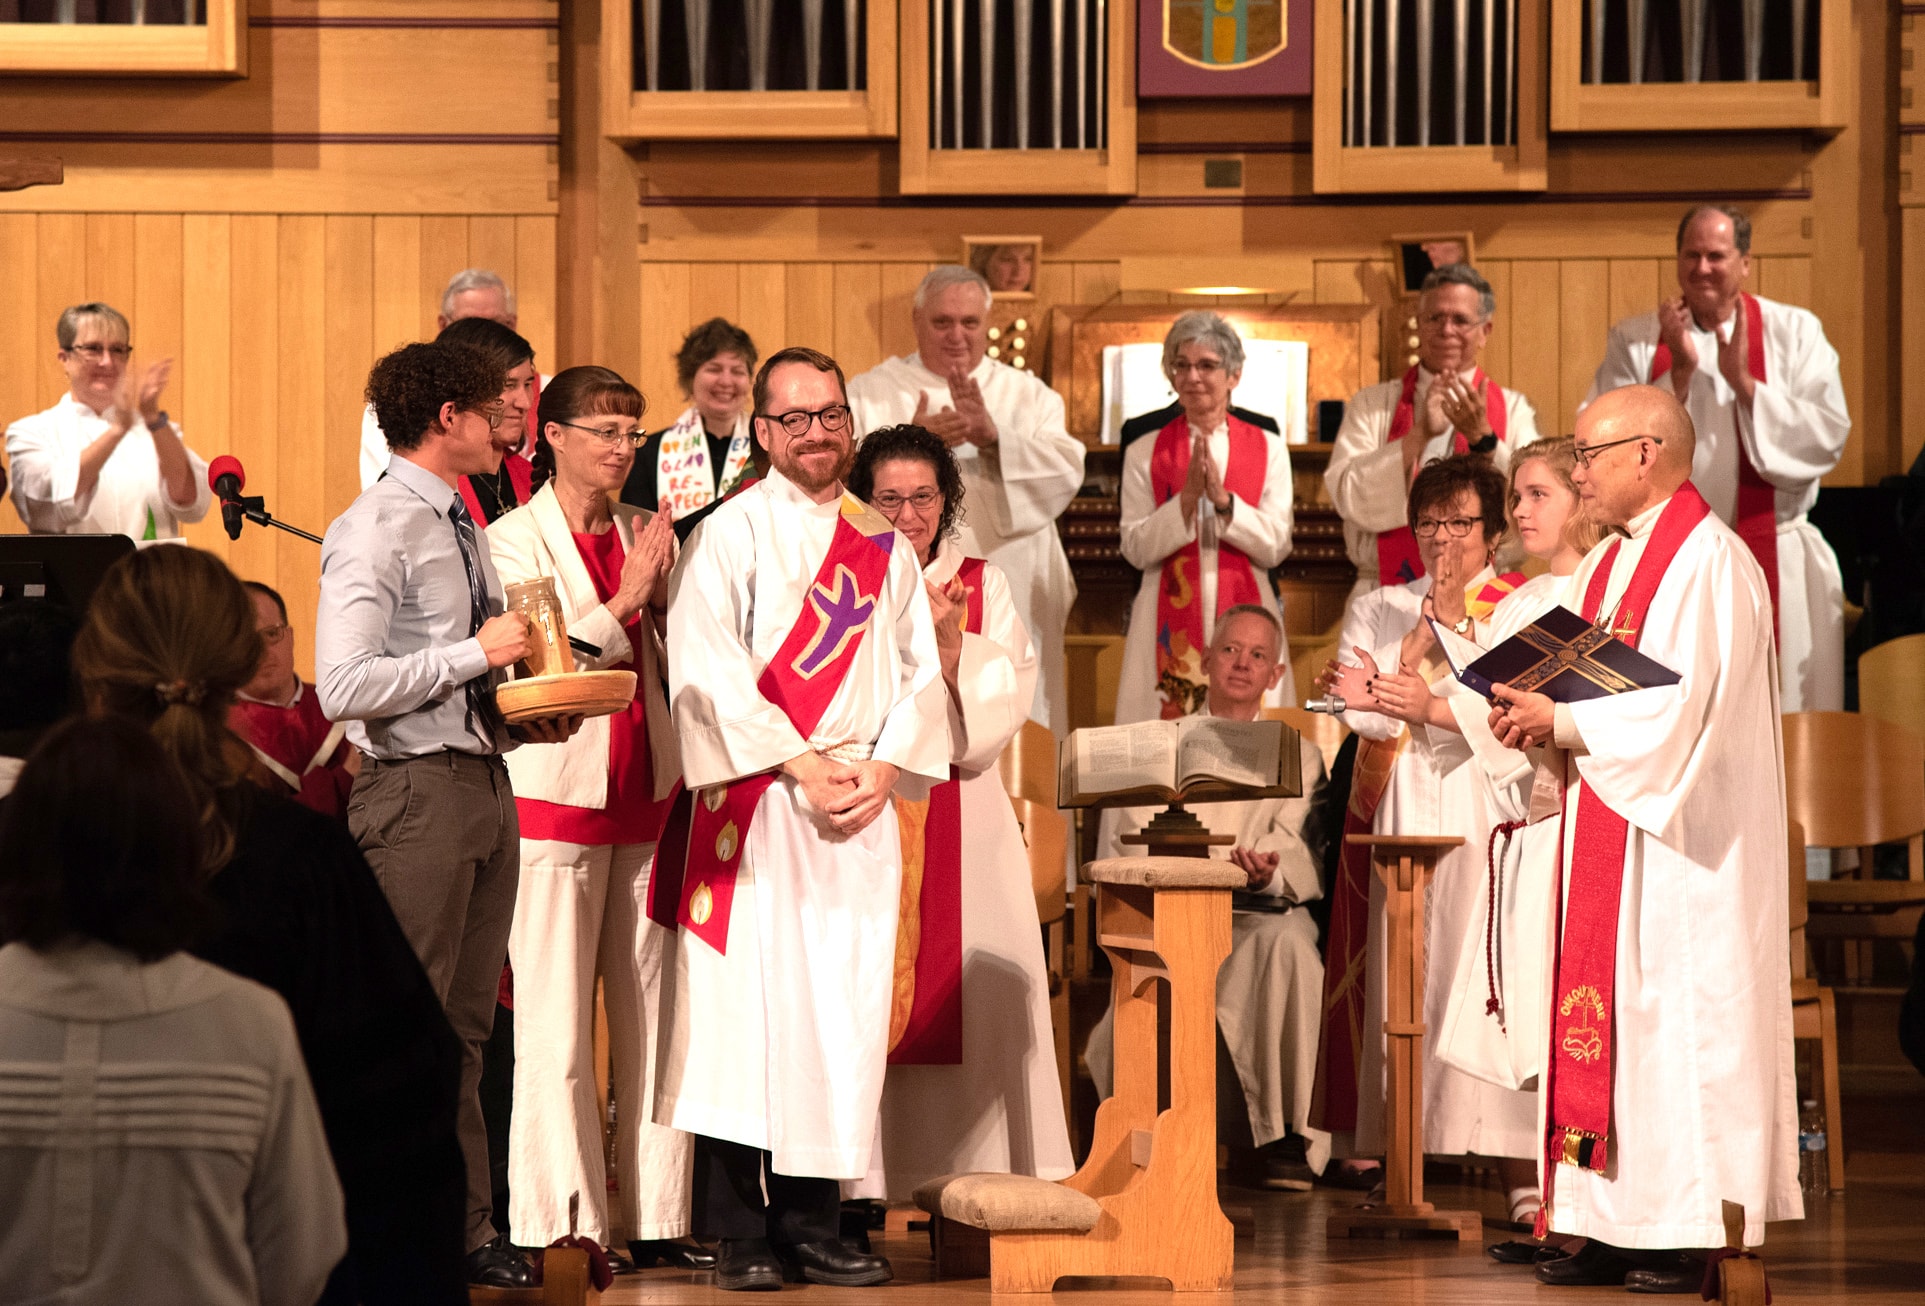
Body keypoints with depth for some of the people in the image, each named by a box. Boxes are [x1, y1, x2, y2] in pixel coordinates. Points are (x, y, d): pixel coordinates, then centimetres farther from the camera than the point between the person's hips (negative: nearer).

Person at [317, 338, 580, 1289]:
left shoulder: (463, 526, 17)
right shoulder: (374, 532, -12)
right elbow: (344, 687, -21)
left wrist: (524, 719, 7)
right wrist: (478, 652, -17)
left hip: (483, 779, 9)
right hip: (415, 791, -9)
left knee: (466, 1023, 12)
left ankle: (465, 1229, 18)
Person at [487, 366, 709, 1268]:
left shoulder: (647, 536, 13)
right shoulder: (512, 540, -1)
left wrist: (666, 596, 1)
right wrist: (626, 598, -9)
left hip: (645, 796, 5)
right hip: (557, 794, -5)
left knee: (651, 1014, 4)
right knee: (555, 1024, -4)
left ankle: (657, 1223, 8)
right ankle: (562, 1228, 0)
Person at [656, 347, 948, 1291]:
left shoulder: (885, 546, 16)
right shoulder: (730, 534, 1)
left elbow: (921, 671, 12)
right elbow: (707, 670, -9)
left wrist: (885, 765, -5)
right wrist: (800, 765, -14)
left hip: (859, 809, 4)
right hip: (755, 805, -4)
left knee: (843, 1015, 2)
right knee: (744, 1009, -6)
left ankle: (813, 1224, 7)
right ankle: (740, 1236, -3)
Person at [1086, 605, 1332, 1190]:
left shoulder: (1297, 757, 18)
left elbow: (1304, 862, 2)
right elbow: (1125, 847, 6)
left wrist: (1268, 875, -24)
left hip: (1260, 915, 0)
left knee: (1286, 939, -37)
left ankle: (1286, 1135, -31)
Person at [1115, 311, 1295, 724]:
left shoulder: (1268, 450, 8)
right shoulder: (1145, 454, 7)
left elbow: (1276, 546, -1)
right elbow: (1136, 550, -1)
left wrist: (1222, 499, -14)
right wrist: (1187, 499, -14)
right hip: (1170, 621, 0)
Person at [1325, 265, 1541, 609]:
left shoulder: (1513, 410, 12)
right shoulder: (1371, 405, 12)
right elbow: (1349, 498, -4)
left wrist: (1482, 438, -16)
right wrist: (1420, 434, -12)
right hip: (1385, 594, 0)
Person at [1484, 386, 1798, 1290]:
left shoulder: (1710, 562, -13)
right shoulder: (1605, 565, 16)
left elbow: (1685, 709, -20)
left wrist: (1562, 720, -15)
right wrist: (1536, 720, 0)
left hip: (1677, 839, -9)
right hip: (1603, 831, 9)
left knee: (1677, 1013, -8)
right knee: (1600, 1013, 5)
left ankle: (1695, 1228, -3)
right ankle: (1615, 1224, 7)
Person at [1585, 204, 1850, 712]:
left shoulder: (1795, 333, 4)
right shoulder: (1634, 340, 4)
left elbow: (1828, 437, -5)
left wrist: (1743, 382, -13)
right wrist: (1679, 373, -13)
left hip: (1773, 562, 0)